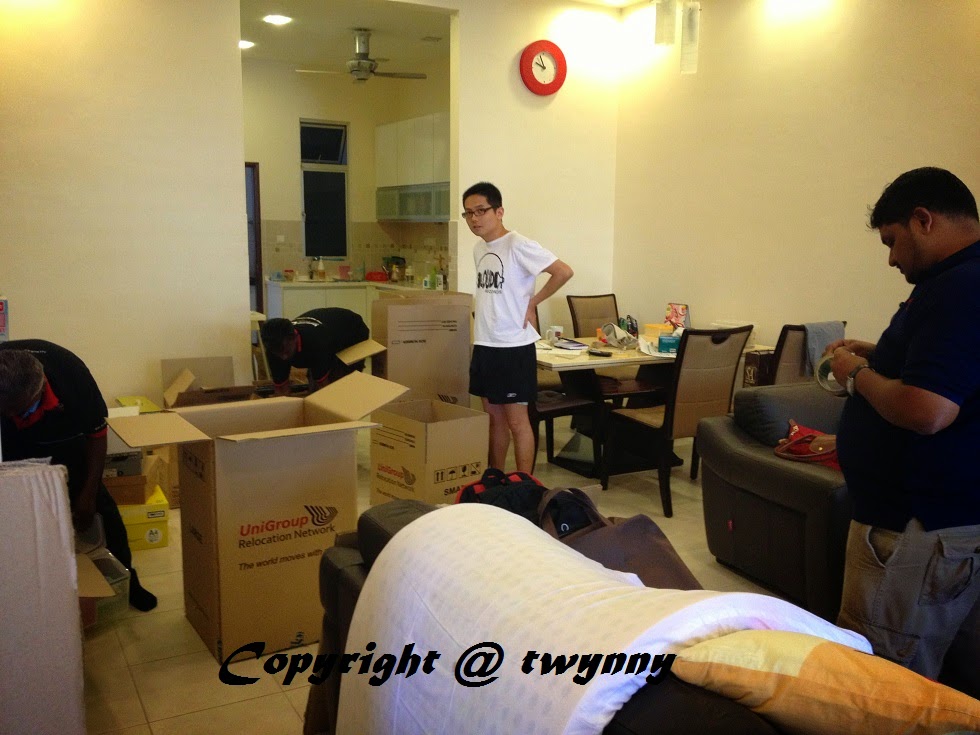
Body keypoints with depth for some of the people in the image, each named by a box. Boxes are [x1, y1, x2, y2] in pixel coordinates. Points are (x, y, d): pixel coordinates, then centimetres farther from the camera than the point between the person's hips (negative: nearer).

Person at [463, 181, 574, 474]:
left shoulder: (517, 245, -14)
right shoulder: (479, 248, 11)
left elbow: (564, 272, -20)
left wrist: (531, 303, -13)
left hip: (514, 347, -8)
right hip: (484, 345, 8)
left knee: (517, 421, -1)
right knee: (494, 417, 16)